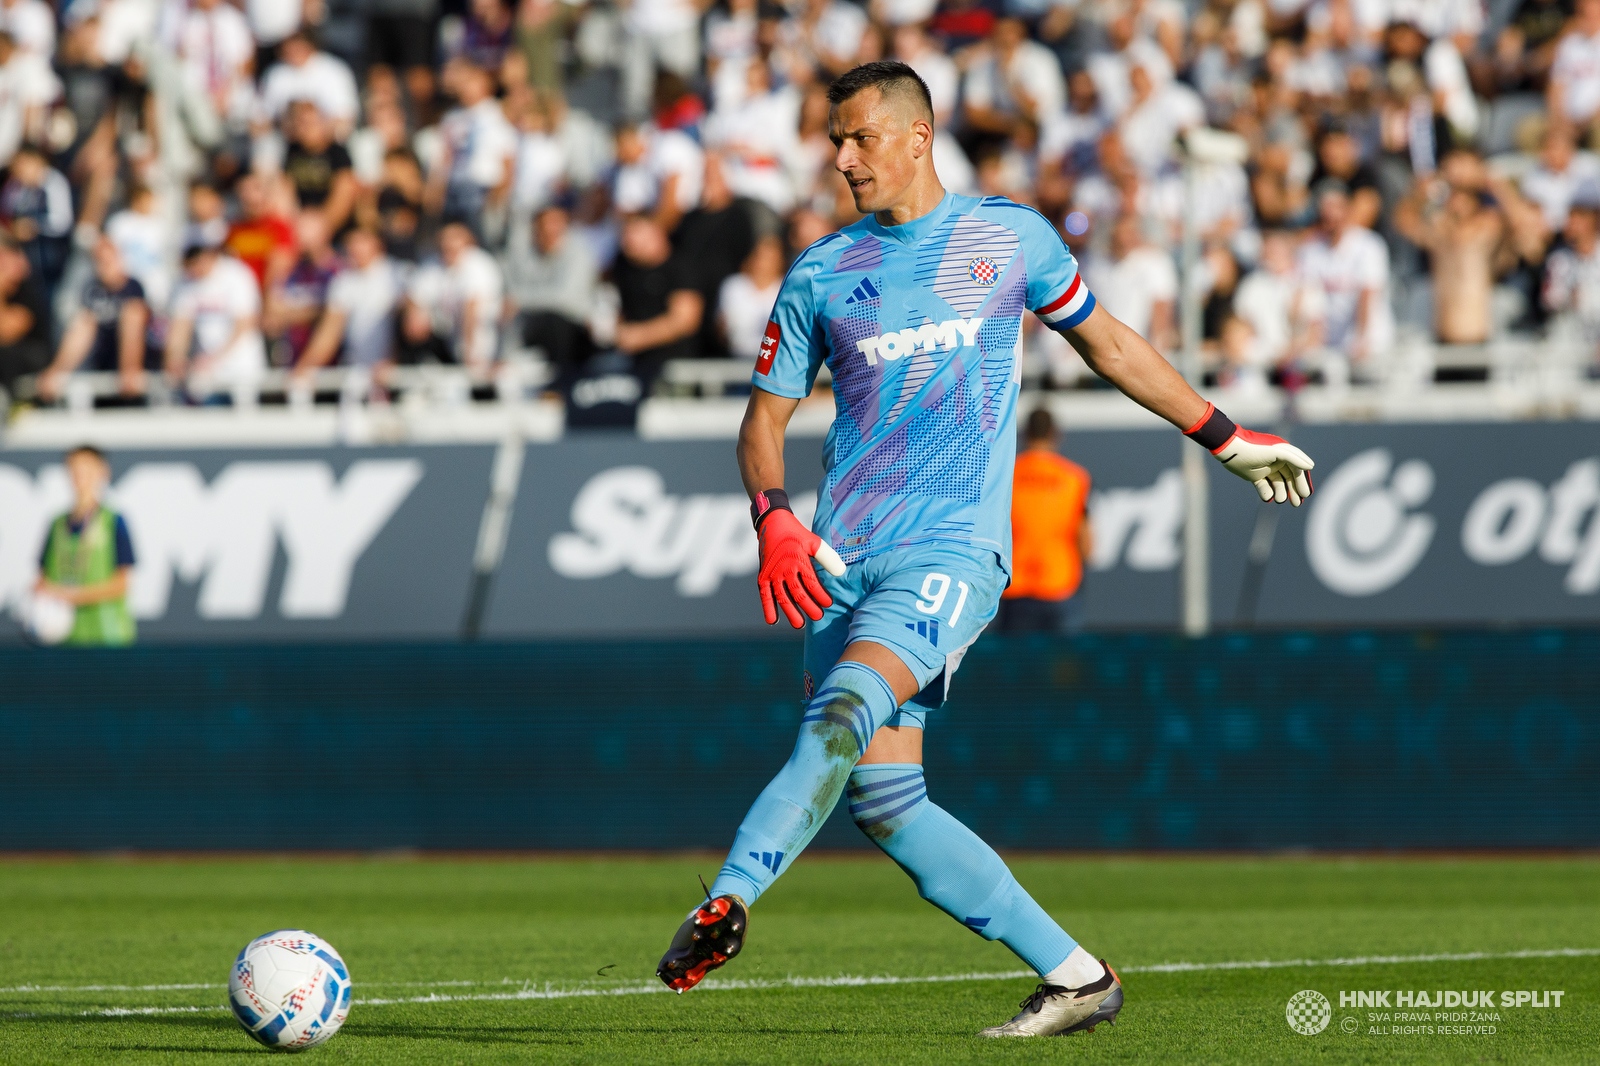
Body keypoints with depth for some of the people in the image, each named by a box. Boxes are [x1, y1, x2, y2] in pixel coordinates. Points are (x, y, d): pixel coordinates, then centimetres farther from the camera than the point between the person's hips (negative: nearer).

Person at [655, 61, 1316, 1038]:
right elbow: (766, 416, 16)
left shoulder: (1011, 236, 9)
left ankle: (726, 901, -40)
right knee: (883, 801, -5)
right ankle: (1074, 977, 2)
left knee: (844, 709, -29)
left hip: (955, 546, -3)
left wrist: (1227, 438, 26)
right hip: (843, 559, 3)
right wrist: (775, 521, -4)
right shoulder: (819, 275, 12)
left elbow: (1109, 344, 23)